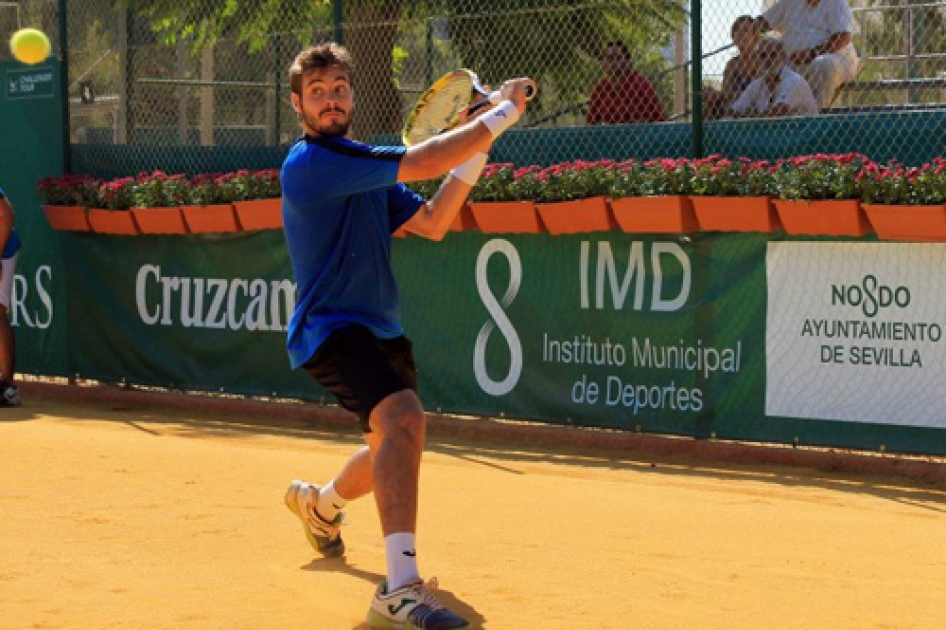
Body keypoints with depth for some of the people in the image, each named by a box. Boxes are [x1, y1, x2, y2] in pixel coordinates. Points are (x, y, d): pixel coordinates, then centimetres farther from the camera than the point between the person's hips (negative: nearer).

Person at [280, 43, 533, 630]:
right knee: (404, 417, -32)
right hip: (332, 329, -10)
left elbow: (433, 222, 14)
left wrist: (473, 156, 2)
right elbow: (425, 161, -23)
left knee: (395, 449, 25)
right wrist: (504, 112, -14)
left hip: (382, 331, 10)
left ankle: (320, 502, 57)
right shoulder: (311, 162, -17)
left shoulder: (368, 172, 13)